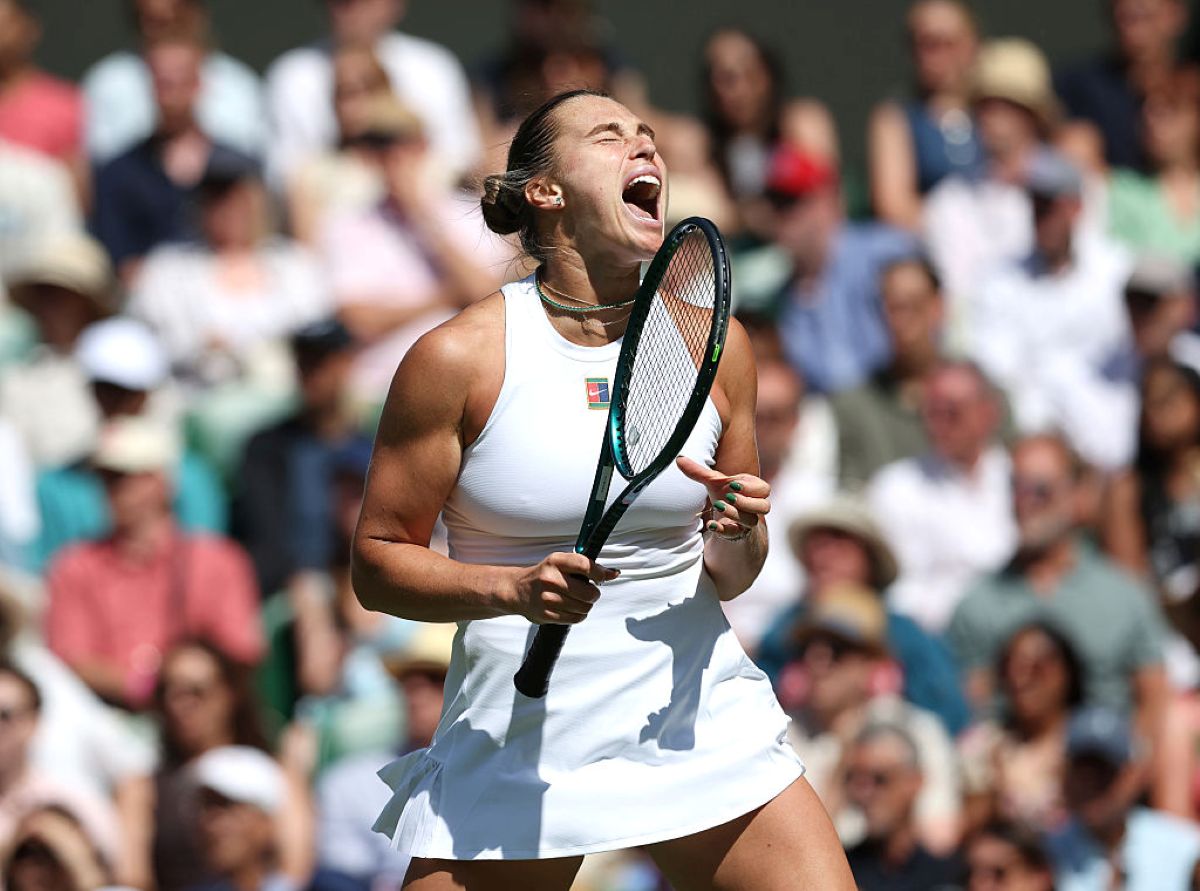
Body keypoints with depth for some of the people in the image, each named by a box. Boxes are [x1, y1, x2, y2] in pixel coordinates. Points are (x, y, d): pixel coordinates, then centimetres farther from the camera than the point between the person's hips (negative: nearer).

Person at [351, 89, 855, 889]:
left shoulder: (714, 343, 4)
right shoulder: (458, 358, -7)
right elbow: (377, 564, -4)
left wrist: (738, 537, -10)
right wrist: (514, 589, -20)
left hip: (697, 722, 3)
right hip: (518, 733, -3)